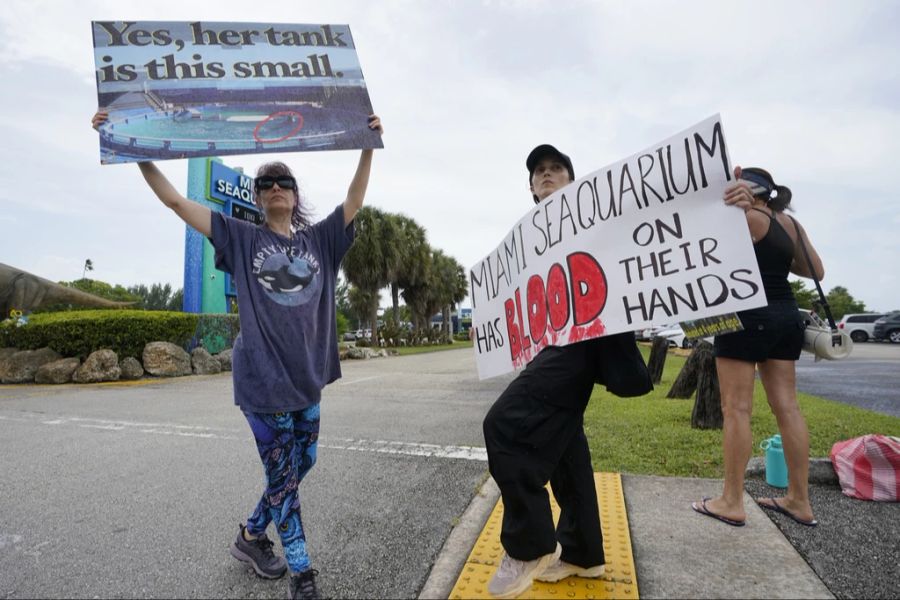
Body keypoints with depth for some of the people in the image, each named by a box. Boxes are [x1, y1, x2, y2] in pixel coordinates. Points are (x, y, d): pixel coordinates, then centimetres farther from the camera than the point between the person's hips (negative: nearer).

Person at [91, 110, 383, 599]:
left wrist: (368, 146, -4)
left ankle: (251, 537, 41)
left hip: (308, 373, 5)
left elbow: (354, 199, 2)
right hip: (262, 376, -4)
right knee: (283, 475, 4)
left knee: (301, 465, 16)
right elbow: (174, 200, 1)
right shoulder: (242, 238, 2)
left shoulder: (319, 240, 8)